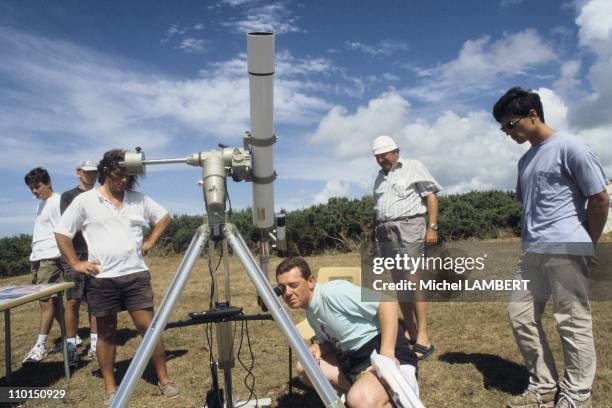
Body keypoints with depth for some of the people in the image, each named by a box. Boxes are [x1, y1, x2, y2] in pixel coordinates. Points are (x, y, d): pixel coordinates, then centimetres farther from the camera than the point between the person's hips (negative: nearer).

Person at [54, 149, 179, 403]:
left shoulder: (139, 199, 7)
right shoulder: (85, 201, 0)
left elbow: (164, 217, 19)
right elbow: (61, 233, 3)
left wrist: (150, 242, 7)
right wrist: (75, 263, -3)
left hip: (136, 275, 1)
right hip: (102, 278, -1)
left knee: (148, 327, 0)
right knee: (106, 333, 9)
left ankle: (164, 379, 11)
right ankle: (110, 387, 22)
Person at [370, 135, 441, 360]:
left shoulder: (413, 167, 2)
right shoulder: (380, 176, 20)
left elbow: (431, 196, -3)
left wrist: (432, 227, -10)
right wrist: (374, 230, 15)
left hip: (409, 228, -6)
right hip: (386, 232, 6)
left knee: (412, 281, -11)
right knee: (398, 283, 6)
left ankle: (423, 337, -5)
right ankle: (410, 332, 15)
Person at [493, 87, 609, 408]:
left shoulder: (569, 148, -7)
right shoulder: (526, 160, 17)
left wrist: (585, 243, 2)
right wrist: (530, 241, 12)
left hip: (566, 250, -8)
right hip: (532, 252, 8)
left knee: (572, 321, 1)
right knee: (520, 314, 8)